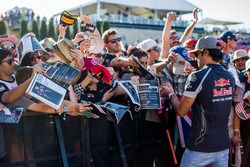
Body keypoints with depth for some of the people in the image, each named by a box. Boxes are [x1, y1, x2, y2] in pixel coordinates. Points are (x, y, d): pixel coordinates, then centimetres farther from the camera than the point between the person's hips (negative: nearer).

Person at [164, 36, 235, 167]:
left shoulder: (198, 76, -16)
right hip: (223, 145, 6)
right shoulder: (230, 77, 4)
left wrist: (171, 93, 7)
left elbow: (181, 111, -12)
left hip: (201, 147, -6)